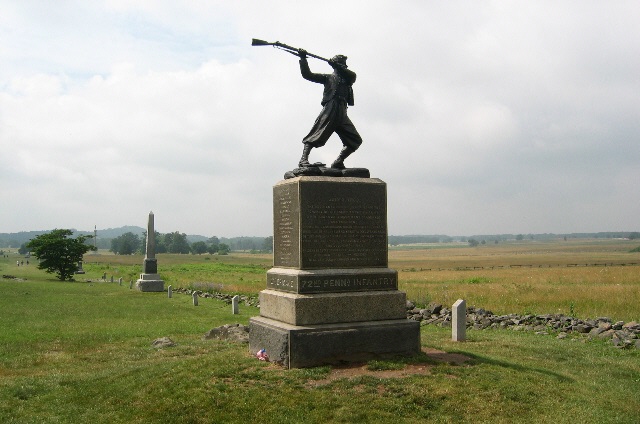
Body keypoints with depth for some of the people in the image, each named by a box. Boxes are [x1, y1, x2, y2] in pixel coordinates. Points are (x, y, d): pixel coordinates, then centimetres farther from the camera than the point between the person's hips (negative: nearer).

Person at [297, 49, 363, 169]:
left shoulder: (348, 78, 25)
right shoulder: (328, 77, 18)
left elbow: (352, 75, 0)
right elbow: (307, 75, 12)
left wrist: (336, 64, -9)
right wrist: (303, 59, 1)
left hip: (342, 114, 4)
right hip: (330, 109, -4)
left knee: (355, 140, -1)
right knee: (316, 134, -20)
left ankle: (338, 162, -2)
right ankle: (303, 160, -28)